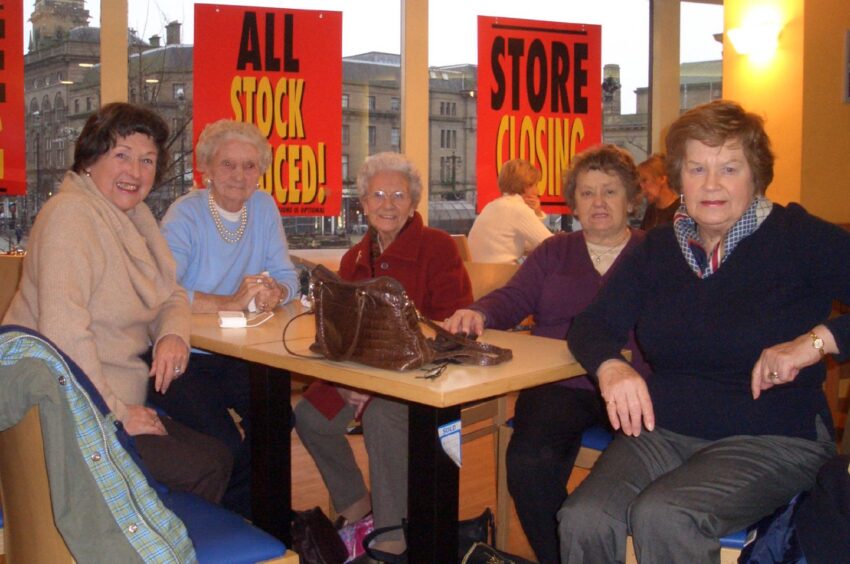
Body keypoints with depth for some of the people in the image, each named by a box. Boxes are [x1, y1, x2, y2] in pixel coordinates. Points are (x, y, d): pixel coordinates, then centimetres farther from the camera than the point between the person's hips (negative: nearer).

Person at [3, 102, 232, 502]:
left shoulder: (135, 214, 10)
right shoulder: (71, 214, -18)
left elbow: (171, 296, 16)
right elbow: (63, 331, -26)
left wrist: (173, 335, -8)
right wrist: (117, 413, -20)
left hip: (119, 400, 9)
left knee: (220, 455, 3)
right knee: (203, 469, -15)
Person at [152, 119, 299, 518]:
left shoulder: (264, 207, 6)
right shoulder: (186, 214, -10)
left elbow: (287, 276, 4)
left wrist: (274, 291, -20)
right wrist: (229, 301, -32)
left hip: (239, 355, 5)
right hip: (185, 358, -5)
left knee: (281, 418, -18)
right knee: (228, 447, -23)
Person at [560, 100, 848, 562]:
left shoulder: (797, 237, -4)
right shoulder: (658, 248, 9)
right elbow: (593, 325, 6)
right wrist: (609, 366, -16)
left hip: (772, 438, -3)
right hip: (664, 430, 4)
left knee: (661, 517, -31)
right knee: (583, 520, -24)